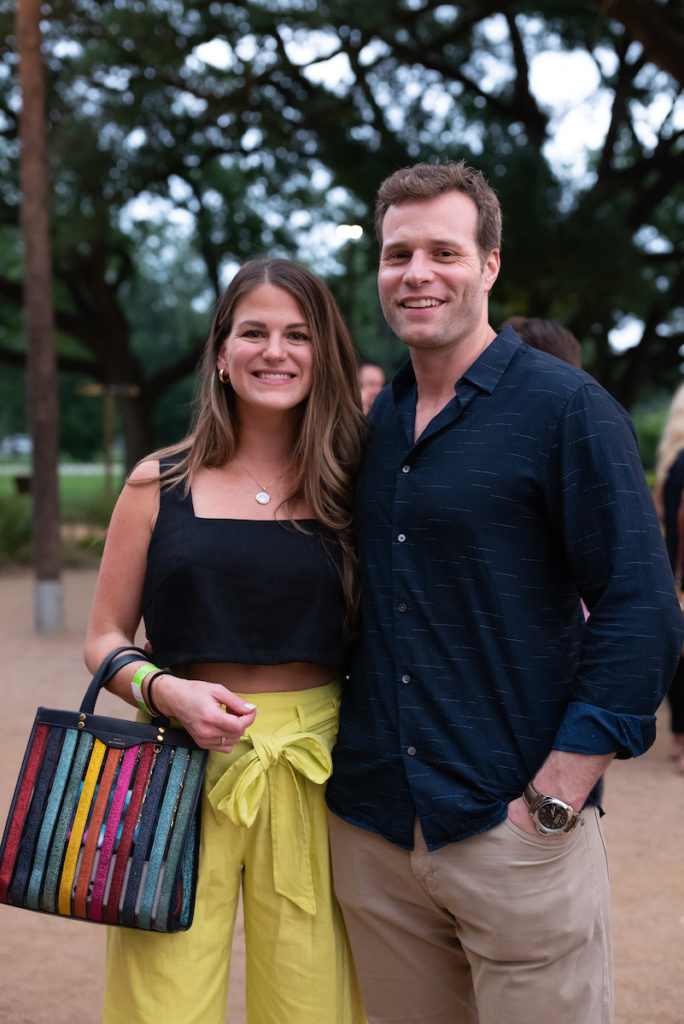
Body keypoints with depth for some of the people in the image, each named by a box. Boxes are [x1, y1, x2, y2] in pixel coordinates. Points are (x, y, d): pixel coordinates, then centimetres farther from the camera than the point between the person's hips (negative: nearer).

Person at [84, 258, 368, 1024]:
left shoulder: (348, 488, 6)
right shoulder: (160, 485, 3)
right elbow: (105, 638, 7)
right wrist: (166, 691, -12)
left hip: (311, 770, 1)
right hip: (183, 763, -1)